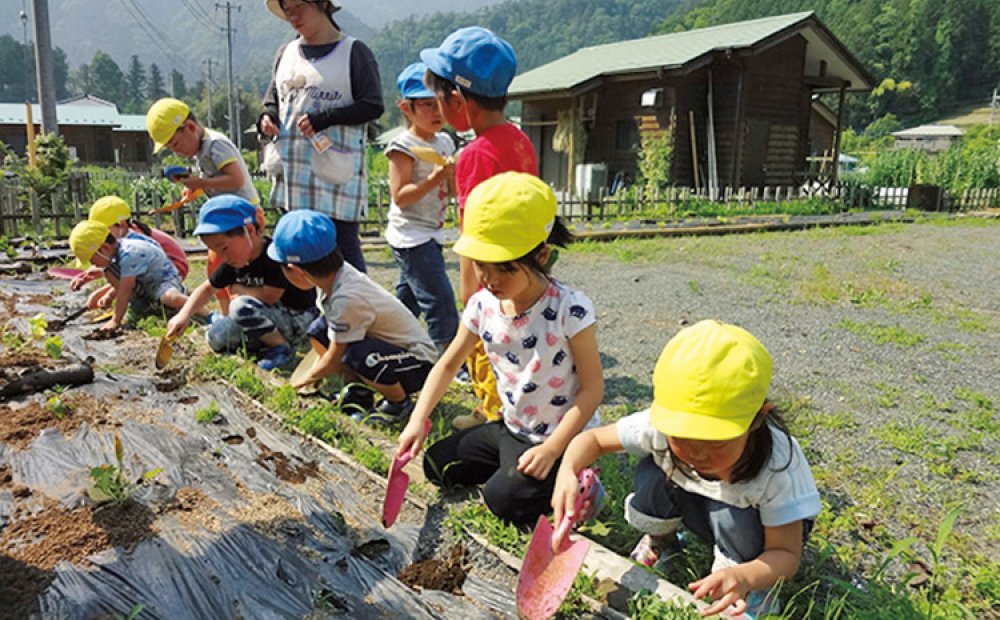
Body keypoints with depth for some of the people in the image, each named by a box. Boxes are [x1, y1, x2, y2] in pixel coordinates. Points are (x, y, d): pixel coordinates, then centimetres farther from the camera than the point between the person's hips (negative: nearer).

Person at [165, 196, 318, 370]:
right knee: (216, 338, -3)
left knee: (241, 306, -28)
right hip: (271, 316, 8)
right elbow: (207, 288, 7)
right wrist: (184, 315, -9)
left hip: (298, 319, -8)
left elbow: (269, 296, -29)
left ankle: (282, 347, -10)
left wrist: (237, 289, -10)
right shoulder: (233, 261, -3)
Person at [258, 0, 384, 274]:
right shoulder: (287, 53, 15)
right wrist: (267, 117, 1)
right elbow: (273, 97, 24)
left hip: (337, 173, -6)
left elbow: (373, 106, -8)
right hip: (292, 174, 6)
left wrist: (324, 117, -17)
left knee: (344, 247, -3)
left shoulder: (353, 52, -2)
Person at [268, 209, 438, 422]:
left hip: (418, 364, -8)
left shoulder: (347, 299, -31)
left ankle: (399, 402, -7)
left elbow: (332, 361, -17)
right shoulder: (333, 273, -9)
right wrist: (314, 371, 9)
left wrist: (303, 381, -1)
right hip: (381, 341, 8)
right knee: (319, 330, 0)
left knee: (359, 356, -35)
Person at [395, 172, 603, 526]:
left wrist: (551, 449, -26)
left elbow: (592, 387, -20)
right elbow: (449, 364, 4)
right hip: (511, 429, 7)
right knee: (437, 464, 8)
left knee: (504, 498, -21)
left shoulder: (570, 310, -25)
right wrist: (418, 420, -7)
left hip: (564, 438, -6)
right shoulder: (483, 305, -8)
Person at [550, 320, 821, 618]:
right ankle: (658, 538, 7)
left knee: (731, 518, -36)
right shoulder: (662, 425, -33)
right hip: (706, 509, 3)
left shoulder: (777, 466, -39)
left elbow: (787, 555, -30)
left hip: (763, 524, -2)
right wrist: (567, 472, -42)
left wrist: (743, 578, -53)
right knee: (654, 471, -26)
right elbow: (594, 438, -19)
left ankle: (755, 592, -4)